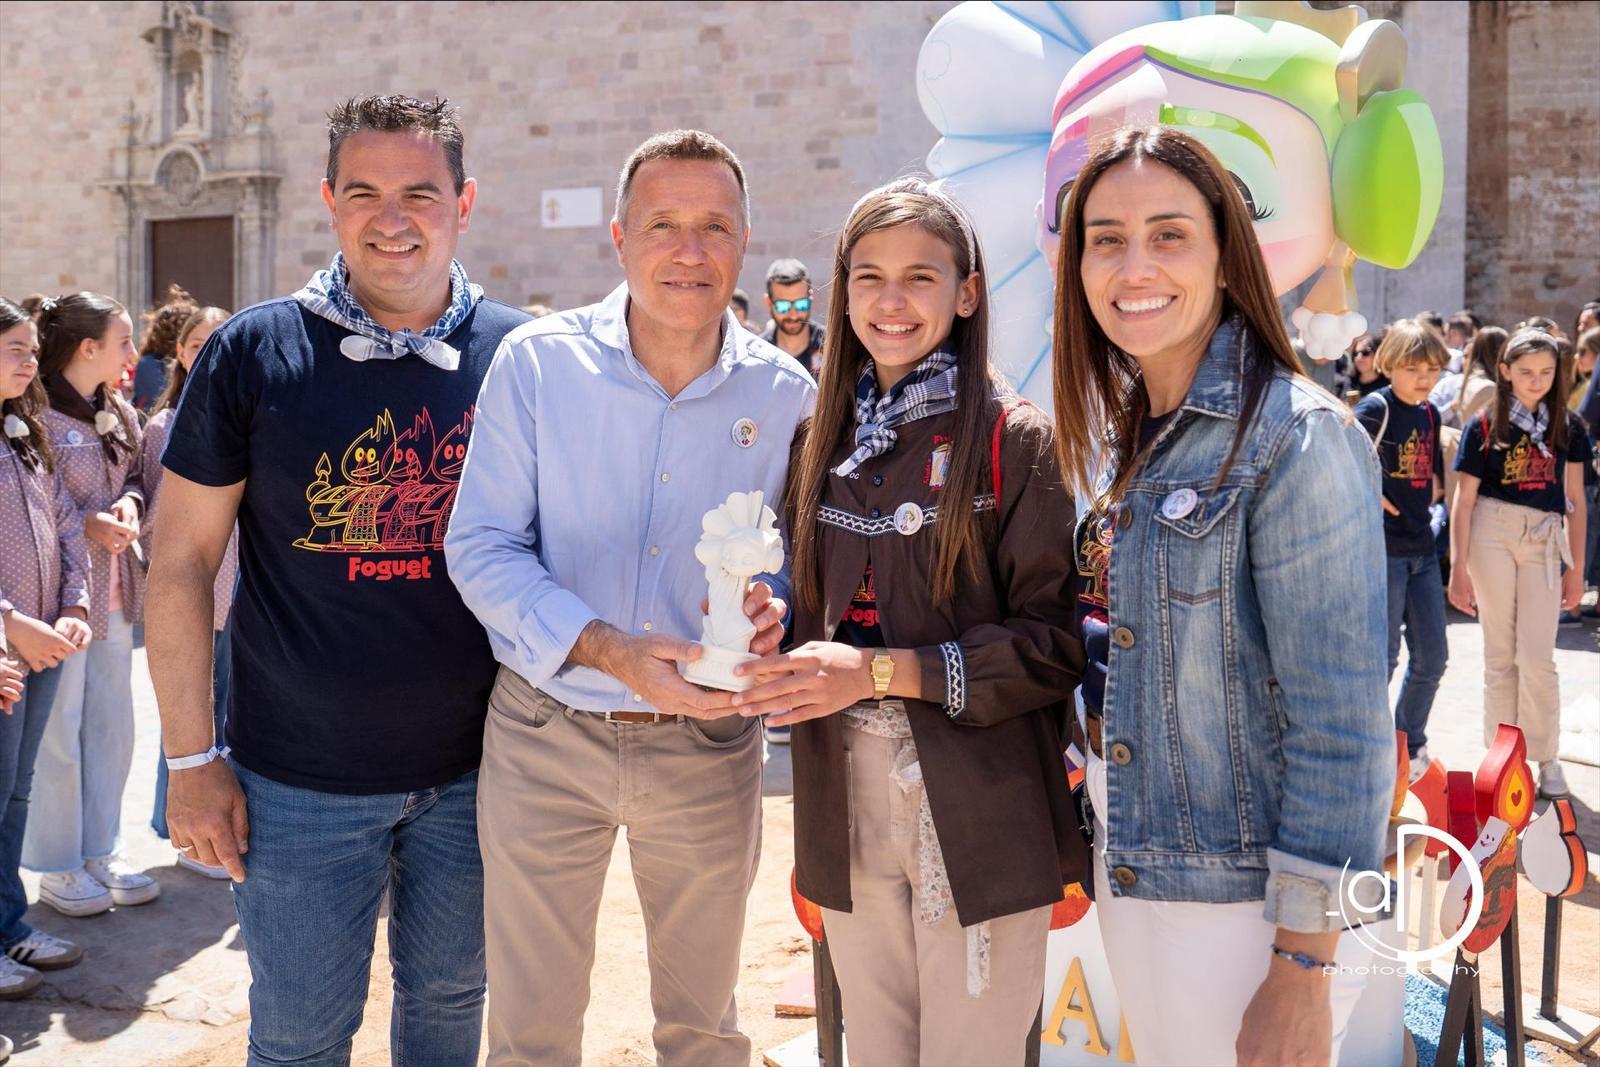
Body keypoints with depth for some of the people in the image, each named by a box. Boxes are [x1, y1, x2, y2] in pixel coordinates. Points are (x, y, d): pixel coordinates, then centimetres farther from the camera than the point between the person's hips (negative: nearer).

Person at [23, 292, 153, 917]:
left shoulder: (118, 415, 8)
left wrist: (130, 503, -2)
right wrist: (86, 524, -20)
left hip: (113, 594, 8)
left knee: (112, 730, 15)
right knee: (58, 738, 4)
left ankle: (101, 852, 30)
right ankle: (56, 869, 19)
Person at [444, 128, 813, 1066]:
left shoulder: (783, 391, -3)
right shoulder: (537, 363, -8)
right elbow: (482, 547, -9)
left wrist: (772, 607, -18)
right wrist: (607, 651, -24)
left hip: (710, 745, 1)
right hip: (546, 734, -1)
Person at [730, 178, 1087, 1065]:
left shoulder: (1017, 441, -7)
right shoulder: (825, 439, 9)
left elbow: (1054, 641, -11)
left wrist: (883, 670, -18)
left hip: (977, 815, -5)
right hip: (847, 805, 5)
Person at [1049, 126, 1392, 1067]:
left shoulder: (1299, 440, -17)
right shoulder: (1128, 437, 7)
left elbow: (1342, 730, -19)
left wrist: (1302, 974, -18)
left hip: (1245, 906, -7)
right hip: (1131, 875, 7)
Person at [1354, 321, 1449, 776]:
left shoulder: (1430, 414, 11)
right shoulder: (1377, 407, -13)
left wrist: (1429, 498, 7)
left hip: (1422, 548, 8)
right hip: (1383, 547, -7)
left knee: (1432, 655, 11)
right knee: (1383, 655, -1)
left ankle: (1411, 741, 29)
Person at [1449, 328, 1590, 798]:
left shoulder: (1567, 427, 7)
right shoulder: (1484, 425, 0)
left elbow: (1575, 501, 10)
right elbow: (1463, 500, 0)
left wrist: (1577, 567, 8)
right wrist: (1458, 568, -4)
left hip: (1544, 538, 1)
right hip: (1491, 533, -1)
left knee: (1538, 658, -2)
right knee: (1500, 654, 6)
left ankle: (1545, 758, 13)